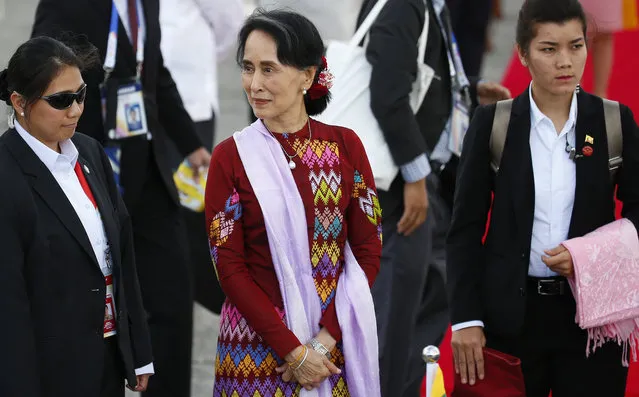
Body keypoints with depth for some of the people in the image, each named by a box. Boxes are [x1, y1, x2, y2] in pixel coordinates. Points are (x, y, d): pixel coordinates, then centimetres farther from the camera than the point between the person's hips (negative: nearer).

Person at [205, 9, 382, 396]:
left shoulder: (345, 145, 0)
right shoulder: (231, 157, -4)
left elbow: (368, 248, 0)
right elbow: (230, 266, -6)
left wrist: (326, 336, -11)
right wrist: (292, 349, -12)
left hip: (333, 340, 1)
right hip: (257, 343, -1)